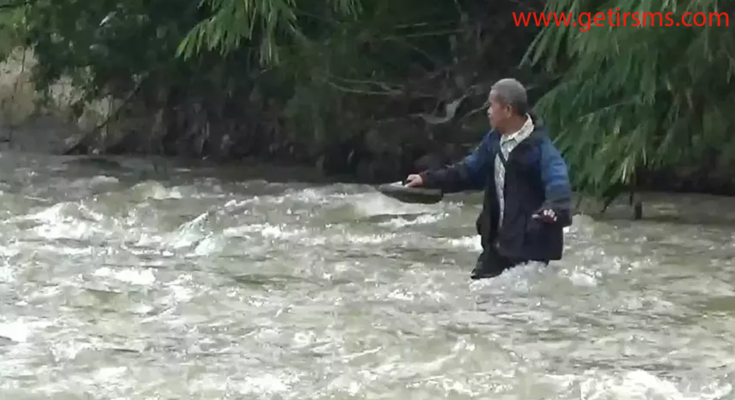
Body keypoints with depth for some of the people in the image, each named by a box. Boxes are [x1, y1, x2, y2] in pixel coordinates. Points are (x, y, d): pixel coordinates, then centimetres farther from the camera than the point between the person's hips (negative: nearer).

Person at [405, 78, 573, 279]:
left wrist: (554, 209, -56)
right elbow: (469, 170, 23)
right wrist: (428, 179, 20)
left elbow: (558, 183, -33)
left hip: (530, 243, -9)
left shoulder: (539, 146, -19)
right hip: (498, 241, 9)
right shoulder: (495, 140, 9)